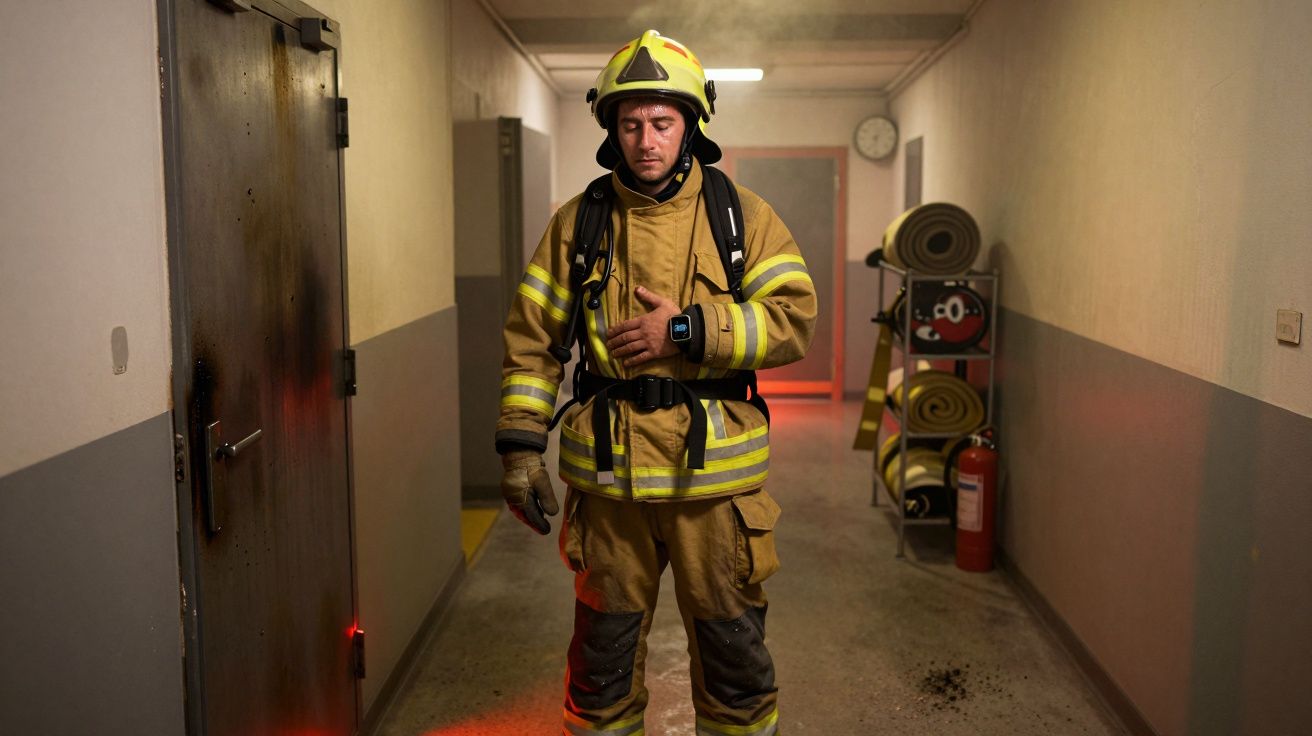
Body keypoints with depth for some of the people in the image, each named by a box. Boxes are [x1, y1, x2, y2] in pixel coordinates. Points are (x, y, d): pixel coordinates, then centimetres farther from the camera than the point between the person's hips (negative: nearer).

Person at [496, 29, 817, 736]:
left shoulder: (745, 216, 0)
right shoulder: (577, 222, 4)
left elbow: (794, 318, -7)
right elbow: (530, 339, 5)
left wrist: (687, 331, -16)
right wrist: (520, 446, -2)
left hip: (714, 470, -1)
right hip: (607, 472, 1)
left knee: (733, 649, 14)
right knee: (604, 650, 16)